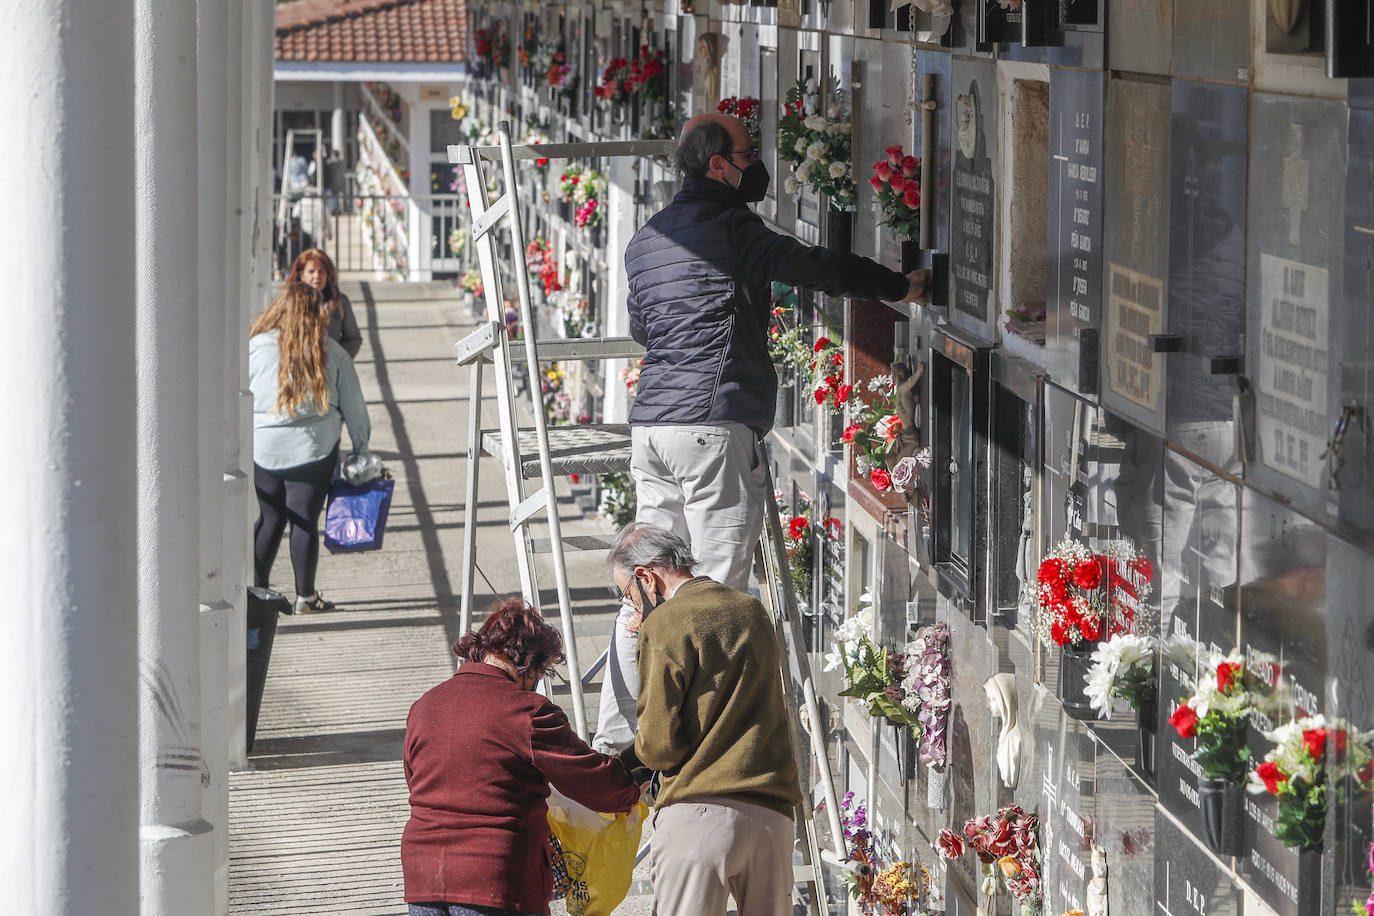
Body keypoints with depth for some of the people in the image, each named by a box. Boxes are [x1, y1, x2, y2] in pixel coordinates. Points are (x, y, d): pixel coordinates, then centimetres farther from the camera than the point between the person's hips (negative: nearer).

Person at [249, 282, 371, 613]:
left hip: (264, 449, 1)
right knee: (305, 520, 4)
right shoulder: (332, 354, -2)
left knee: (270, 518, 12)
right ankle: (306, 595, 9)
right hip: (313, 449, -1)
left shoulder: (256, 347, -3)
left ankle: (258, 589, 15)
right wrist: (361, 449, 15)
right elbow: (354, 408, 4)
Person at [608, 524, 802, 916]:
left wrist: (630, 758, 15)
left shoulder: (665, 624, -3)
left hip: (698, 812, -6)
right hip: (773, 812, 6)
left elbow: (659, 742, -7)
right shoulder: (753, 612, 18)